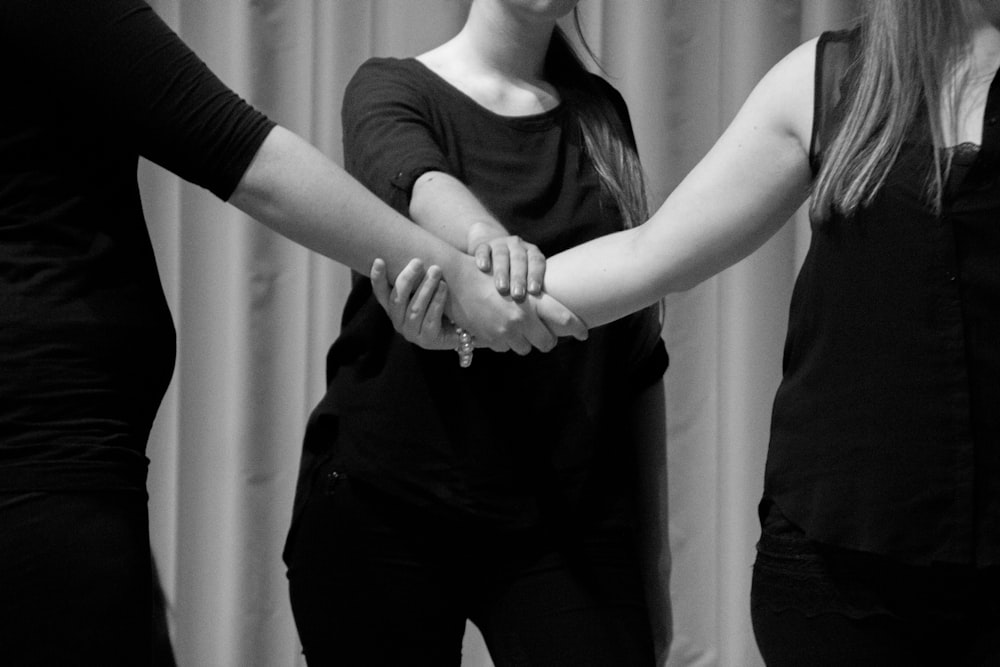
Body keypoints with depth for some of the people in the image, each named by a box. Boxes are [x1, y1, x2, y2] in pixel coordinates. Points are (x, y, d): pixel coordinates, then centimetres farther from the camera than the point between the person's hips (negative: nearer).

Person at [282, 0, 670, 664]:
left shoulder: (601, 112, 11)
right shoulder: (391, 87, 1)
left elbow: (640, 344, 12)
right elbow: (414, 178, -23)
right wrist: (485, 234, -46)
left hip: (567, 519, 2)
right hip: (385, 510, -2)